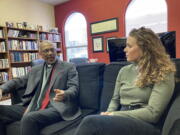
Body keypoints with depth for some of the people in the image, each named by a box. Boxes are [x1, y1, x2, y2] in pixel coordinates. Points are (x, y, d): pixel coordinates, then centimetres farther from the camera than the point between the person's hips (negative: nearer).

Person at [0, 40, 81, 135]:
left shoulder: (69, 67, 6)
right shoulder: (35, 70, 21)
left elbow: (74, 88, -3)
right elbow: (19, 81, 24)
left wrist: (65, 94, -27)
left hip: (55, 108, -5)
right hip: (32, 107, 5)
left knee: (29, 118, -33)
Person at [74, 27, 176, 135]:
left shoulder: (164, 73, -5)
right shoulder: (124, 71, 12)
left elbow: (153, 113, -13)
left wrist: (114, 115, -14)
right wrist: (109, 114, -4)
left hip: (146, 126, -4)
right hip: (121, 121, 5)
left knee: (90, 122, -32)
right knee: (91, 123, -32)